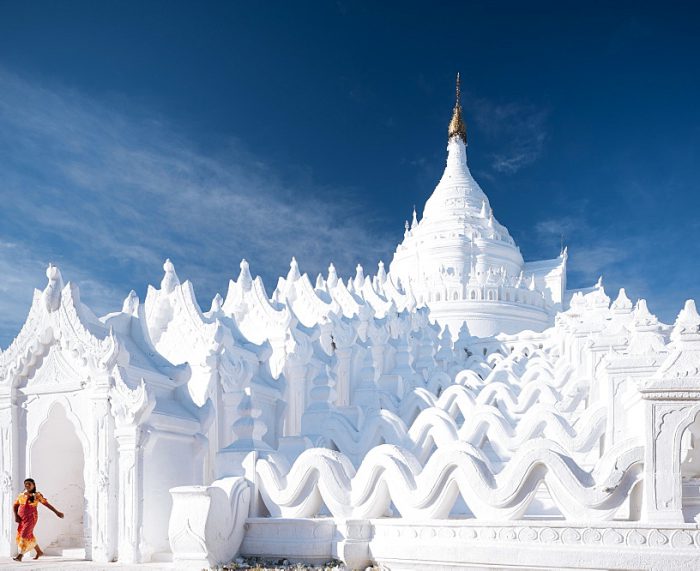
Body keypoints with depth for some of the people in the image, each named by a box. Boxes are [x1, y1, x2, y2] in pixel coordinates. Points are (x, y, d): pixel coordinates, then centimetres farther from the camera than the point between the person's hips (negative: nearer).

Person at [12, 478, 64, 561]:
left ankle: (20, 555, -16)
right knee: (29, 536, 10)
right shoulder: (21, 495, 10)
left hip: (31, 517, -6)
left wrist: (57, 512, 0)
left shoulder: (37, 495, -2)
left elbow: (47, 504, 0)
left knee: (25, 535, -16)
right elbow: (15, 506, 10)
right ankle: (39, 551, 27)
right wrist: (16, 516, -7)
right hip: (22, 518, 6)